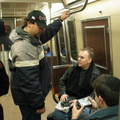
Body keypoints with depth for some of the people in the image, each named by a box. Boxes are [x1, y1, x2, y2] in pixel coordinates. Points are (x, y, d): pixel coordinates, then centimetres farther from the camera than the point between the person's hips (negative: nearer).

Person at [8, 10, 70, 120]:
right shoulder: (23, 48, -30)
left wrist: (60, 20, 21)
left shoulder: (31, 37, 2)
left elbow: (47, 33, 24)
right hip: (28, 97, -10)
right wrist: (39, 104, -22)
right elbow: (29, 81, -29)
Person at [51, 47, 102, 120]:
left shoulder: (96, 74, -4)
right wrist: (63, 93, 2)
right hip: (69, 98, 1)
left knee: (86, 114, -35)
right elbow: (62, 81, 18)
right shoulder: (73, 68, 6)